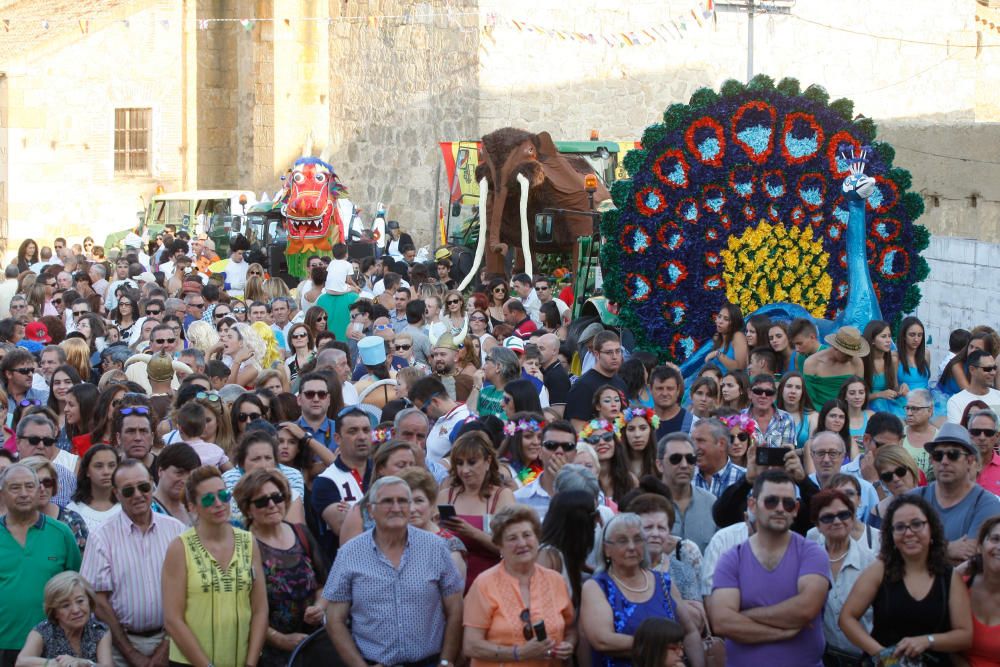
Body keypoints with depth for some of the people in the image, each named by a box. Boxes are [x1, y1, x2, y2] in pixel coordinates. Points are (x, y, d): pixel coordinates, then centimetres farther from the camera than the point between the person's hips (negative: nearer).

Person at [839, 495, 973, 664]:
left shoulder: (951, 577, 0)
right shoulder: (880, 570, -4)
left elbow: (965, 635, -2)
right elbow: (847, 618, -5)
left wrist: (927, 641, -17)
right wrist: (880, 651, -15)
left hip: (932, 662, 1)